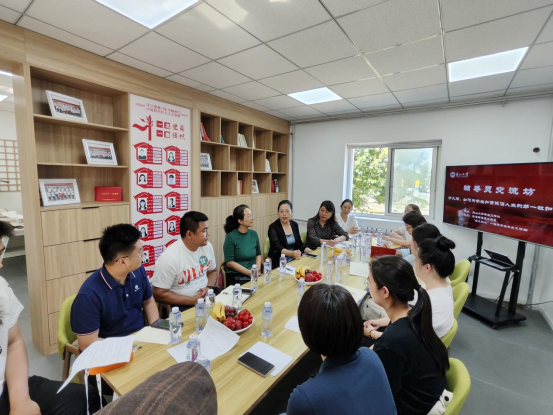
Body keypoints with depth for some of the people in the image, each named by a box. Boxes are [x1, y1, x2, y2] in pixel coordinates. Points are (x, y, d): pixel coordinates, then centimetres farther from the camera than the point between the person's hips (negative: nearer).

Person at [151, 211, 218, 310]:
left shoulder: (207, 246, -5)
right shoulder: (169, 257, -22)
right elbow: (158, 295, -16)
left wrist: (209, 288, -8)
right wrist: (192, 300, -17)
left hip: (206, 297, 6)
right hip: (182, 305, -5)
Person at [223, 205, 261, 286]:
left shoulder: (254, 234, 5)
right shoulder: (231, 237, -10)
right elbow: (229, 262, -10)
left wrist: (257, 270, -1)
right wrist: (250, 273, -15)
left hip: (254, 275, 5)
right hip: (235, 276, -5)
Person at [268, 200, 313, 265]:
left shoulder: (295, 225, 8)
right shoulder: (273, 227, -10)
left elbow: (300, 244, 12)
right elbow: (278, 247, -22)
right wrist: (292, 253, -40)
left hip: (294, 259, 6)